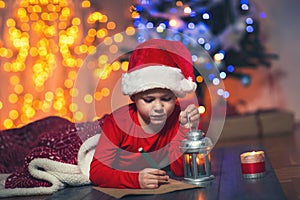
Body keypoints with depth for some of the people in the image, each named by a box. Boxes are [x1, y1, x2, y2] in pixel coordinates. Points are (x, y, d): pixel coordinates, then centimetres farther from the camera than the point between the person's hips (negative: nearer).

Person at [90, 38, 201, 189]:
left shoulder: (179, 118, -12)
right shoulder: (118, 122, -19)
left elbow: (180, 171, -15)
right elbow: (96, 171, -23)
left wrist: (187, 130, -28)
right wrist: (136, 179, -39)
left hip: (163, 192, 1)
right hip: (120, 195, -1)